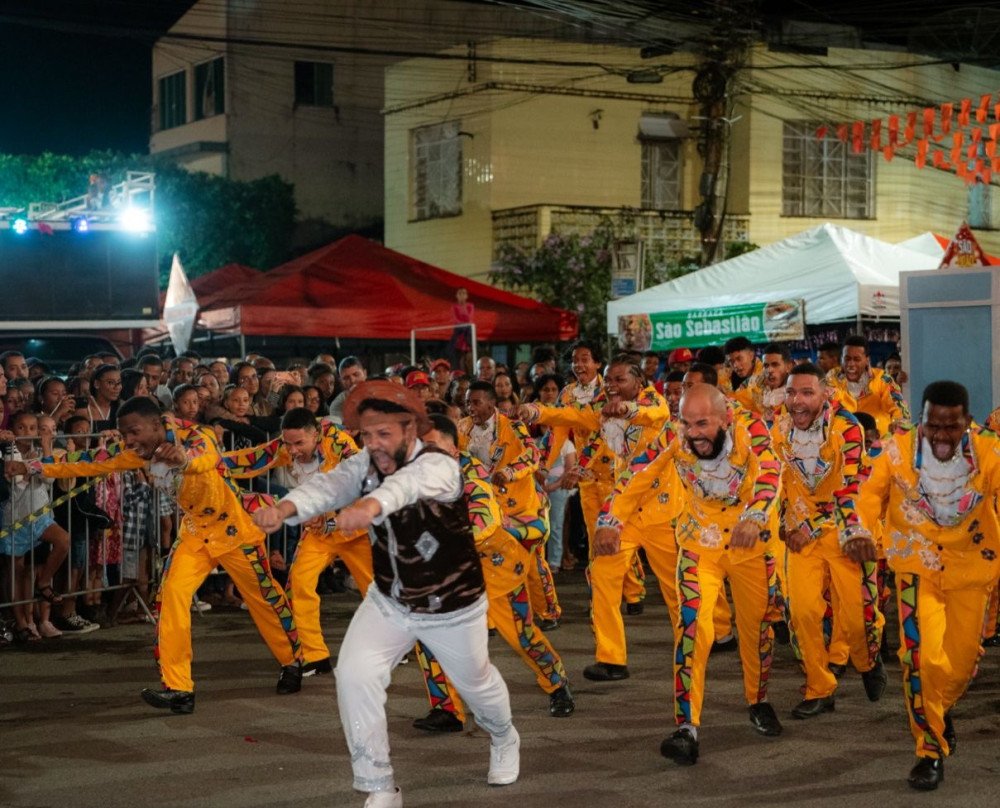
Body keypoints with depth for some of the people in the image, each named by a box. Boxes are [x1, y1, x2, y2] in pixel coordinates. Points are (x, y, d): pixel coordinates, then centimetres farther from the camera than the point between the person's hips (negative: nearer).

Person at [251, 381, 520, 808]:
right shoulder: (366, 463, -15)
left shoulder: (439, 467, -31)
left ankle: (504, 740, 56)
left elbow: (409, 482, -55)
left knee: (475, 682, 20)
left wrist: (372, 504, -78)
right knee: (354, 674, -17)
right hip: (388, 600, 4)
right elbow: (330, 484, -34)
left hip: (452, 606, -4)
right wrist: (286, 507, -56)